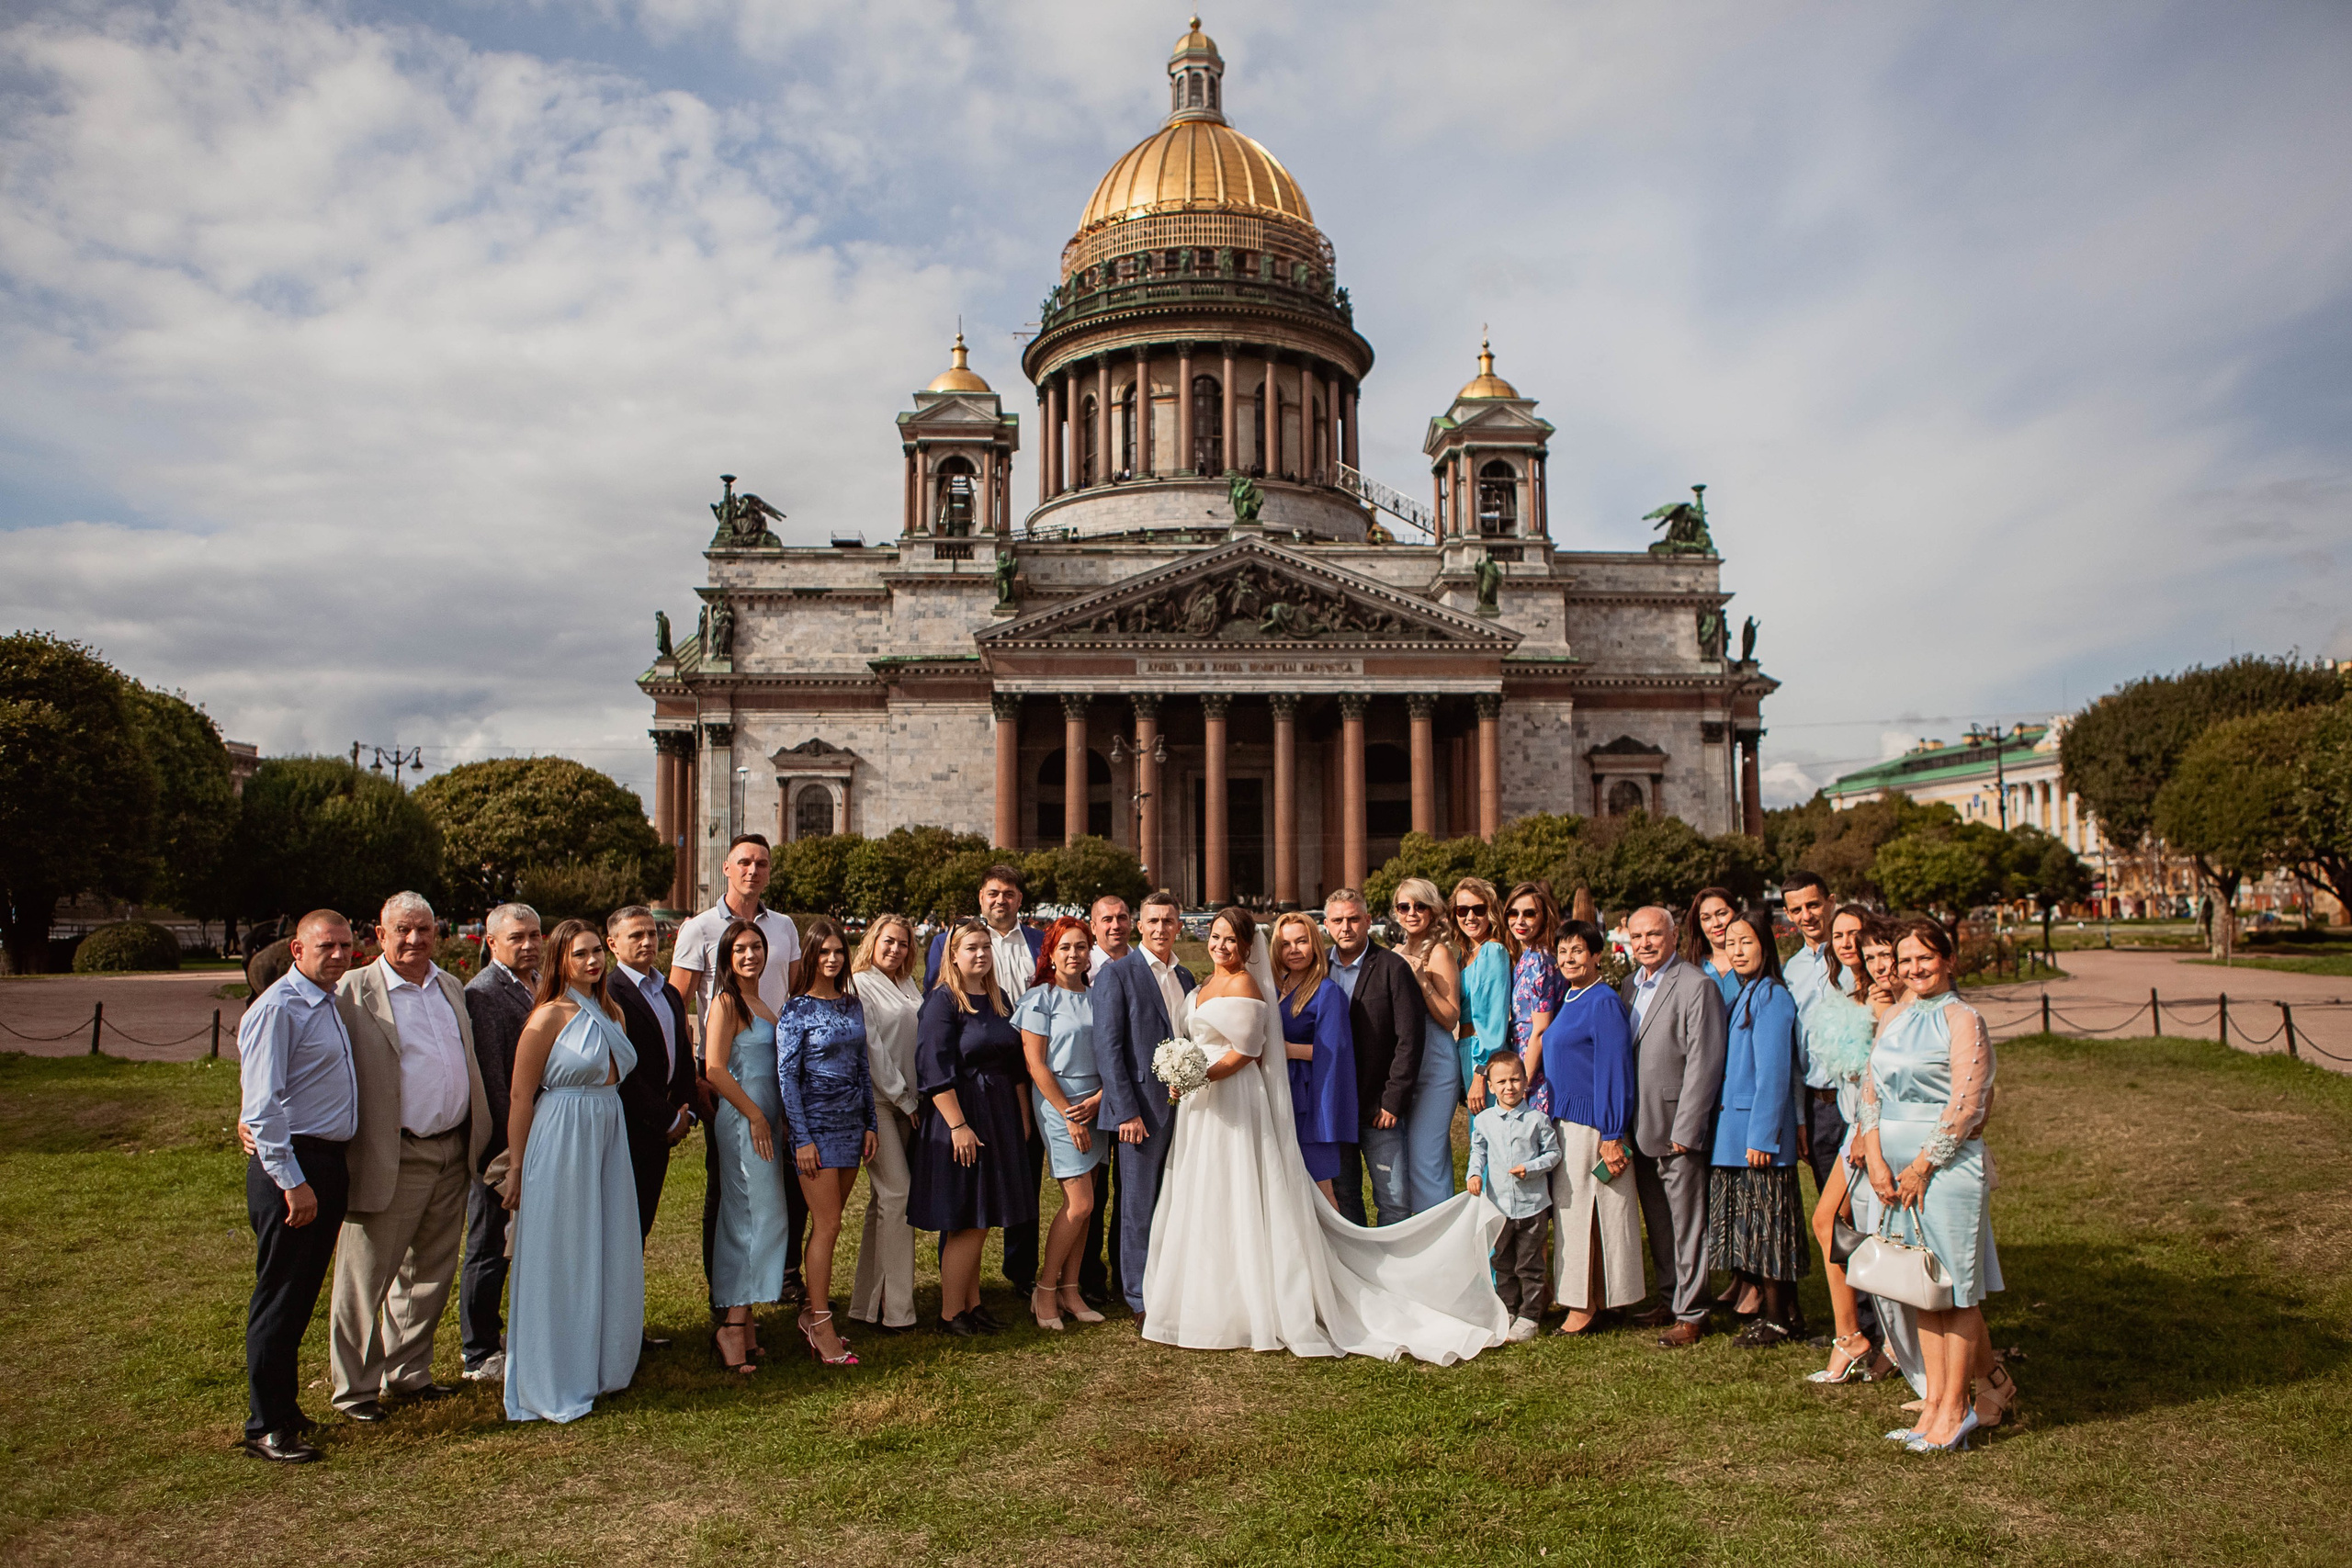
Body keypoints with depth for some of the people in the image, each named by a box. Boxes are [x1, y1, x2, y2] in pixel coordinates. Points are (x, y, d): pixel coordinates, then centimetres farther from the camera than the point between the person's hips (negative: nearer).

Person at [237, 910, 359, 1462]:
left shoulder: (331, 1003, 13)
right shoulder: (278, 1009, -15)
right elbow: (262, 1106, -19)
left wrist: (330, 1172, 16)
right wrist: (291, 1182, -20)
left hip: (330, 1163, 9)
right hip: (290, 1167, -9)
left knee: (301, 1296, 17)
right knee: (279, 1297, 0)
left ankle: (284, 1407, 29)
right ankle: (265, 1426, 11)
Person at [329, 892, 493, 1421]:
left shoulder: (451, 988, 12)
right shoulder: (354, 991, -8)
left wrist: (480, 1139, 16)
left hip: (453, 1155, 6)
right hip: (393, 1159, -6)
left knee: (431, 1274, 16)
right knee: (367, 1278, 4)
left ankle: (408, 1373, 31)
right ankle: (355, 1388, 20)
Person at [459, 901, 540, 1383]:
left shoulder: (543, 986, 11)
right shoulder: (482, 993, -14)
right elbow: (490, 1077, -17)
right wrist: (509, 1142, -18)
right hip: (501, 1139, -8)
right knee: (489, 1249, 6)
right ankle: (482, 1355, 18)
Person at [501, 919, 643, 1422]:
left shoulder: (611, 1013, 10)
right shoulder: (550, 1016, -10)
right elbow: (521, 1097, -9)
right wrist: (516, 1167, -7)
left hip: (609, 1138, 7)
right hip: (560, 1141, -7)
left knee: (610, 1257, 11)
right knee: (561, 1262, 2)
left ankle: (602, 1365, 26)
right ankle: (556, 1382, 14)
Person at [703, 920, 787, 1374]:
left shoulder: (759, 1002, 16)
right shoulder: (726, 1001, -9)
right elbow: (714, 1069, -17)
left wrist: (776, 1119, 15)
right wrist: (756, 1117, -14)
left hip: (764, 1122, 8)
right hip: (742, 1121, -8)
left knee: (748, 1220, 10)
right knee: (759, 1217, -9)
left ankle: (742, 1320, 16)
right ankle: (734, 1327, -3)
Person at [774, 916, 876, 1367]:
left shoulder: (852, 1004, 10)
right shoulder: (796, 1010, -7)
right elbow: (787, 1076, -9)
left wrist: (870, 1123, 10)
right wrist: (802, 1138, -12)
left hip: (851, 1121, 6)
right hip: (815, 1122, -5)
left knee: (829, 1224, 10)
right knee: (827, 1224, -6)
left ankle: (813, 1312, 19)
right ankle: (821, 1326, 2)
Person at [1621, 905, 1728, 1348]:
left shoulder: (1697, 986, -13)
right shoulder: (1631, 983, 12)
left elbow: (1703, 1064, -16)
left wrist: (1684, 1129, -17)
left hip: (1678, 1128, -7)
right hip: (1641, 1128, 7)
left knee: (1687, 1224, 2)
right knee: (1657, 1222, 17)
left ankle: (1691, 1314, 13)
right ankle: (1668, 1299, 30)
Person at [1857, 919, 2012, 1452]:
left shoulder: (1964, 1021, -8)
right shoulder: (1896, 1019, 12)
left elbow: (1965, 1107, -13)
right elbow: (1872, 1090, 9)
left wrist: (1920, 1167, -12)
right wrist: (1877, 1161, -2)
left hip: (1947, 1165, -6)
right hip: (1898, 1168, 6)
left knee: (1956, 1289, 2)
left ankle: (1954, 1408, 12)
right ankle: (1937, 1400, 19)